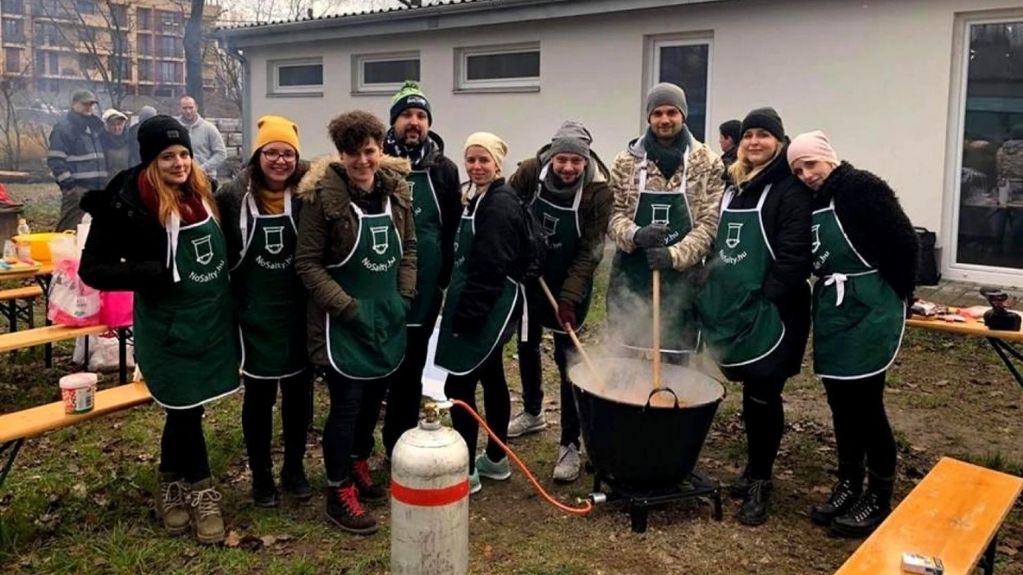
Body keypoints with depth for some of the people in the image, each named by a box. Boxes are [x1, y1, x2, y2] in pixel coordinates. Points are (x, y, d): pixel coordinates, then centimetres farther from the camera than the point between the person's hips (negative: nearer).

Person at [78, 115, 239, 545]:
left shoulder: (203, 193, 3)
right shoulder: (127, 205, -15)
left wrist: (231, 304, 8)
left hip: (211, 319, 5)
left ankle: (172, 485, 35)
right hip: (168, 327, -5)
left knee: (183, 409, 16)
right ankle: (201, 493, 20)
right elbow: (93, 270, -13)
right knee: (186, 408, 2)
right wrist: (150, 274, -24)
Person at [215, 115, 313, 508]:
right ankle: (261, 475, 27)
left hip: (298, 312, 1)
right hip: (254, 313, -1)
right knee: (259, 395, 10)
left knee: (299, 392, 13)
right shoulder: (233, 197, -7)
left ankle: (294, 468, 32)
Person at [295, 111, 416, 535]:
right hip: (343, 321, -6)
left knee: (375, 396, 17)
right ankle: (339, 493, 16)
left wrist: (404, 296, 2)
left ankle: (359, 465, 39)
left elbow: (408, 247, 11)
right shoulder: (323, 195, -15)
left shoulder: (395, 189, 2)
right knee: (346, 403, 0)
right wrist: (346, 306, -16)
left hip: (387, 316, 6)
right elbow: (308, 263, -13)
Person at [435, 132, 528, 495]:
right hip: (484, 308, 10)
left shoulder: (500, 205, -17)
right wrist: (464, 308, 16)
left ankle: (467, 471, 3)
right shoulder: (481, 198, 15)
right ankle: (496, 459, 28)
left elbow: (490, 268, -22)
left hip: (486, 310, -10)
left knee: (458, 385, -7)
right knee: (491, 379, 16)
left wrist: (467, 314, -21)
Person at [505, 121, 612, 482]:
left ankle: (570, 443, 4)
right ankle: (532, 412, 41)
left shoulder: (598, 190, -22)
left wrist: (568, 297, -26)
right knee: (526, 345, 18)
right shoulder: (531, 171, -15)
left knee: (567, 358, -5)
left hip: (570, 284, -4)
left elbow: (590, 251, -21)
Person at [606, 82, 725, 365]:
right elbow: (612, 213, 2)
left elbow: (710, 223, -5)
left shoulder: (707, 163, -1)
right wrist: (634, 235, -19)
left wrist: (675, 255, -20)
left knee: (676, 362, 9)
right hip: (631, 276, 1)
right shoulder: (626, 161, 3)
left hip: (681, 278, -1)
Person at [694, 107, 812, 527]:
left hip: (766, 312, -7)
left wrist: (769, 301, -20)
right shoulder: (734, 186, 16)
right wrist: (711, 290, 14)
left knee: (762, 396, 0)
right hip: (729, 308, 7)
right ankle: (755, 472, 27)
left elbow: (793, 255, -16)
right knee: (752, 394, 15)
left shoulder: (790, 189, -8)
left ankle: (760, 481, 14)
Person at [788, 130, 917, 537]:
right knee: (841, 404, 12)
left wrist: (898, 294, -5)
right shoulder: (813, 203, 10)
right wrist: (828, 289, 5)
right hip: (832, 314, 7)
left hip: (869, 312, -7)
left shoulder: (862, 188, -13)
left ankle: (879, 501, 13)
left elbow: (903, 242, -14)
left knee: (866, 405, -2)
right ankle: (848, 487, 26)